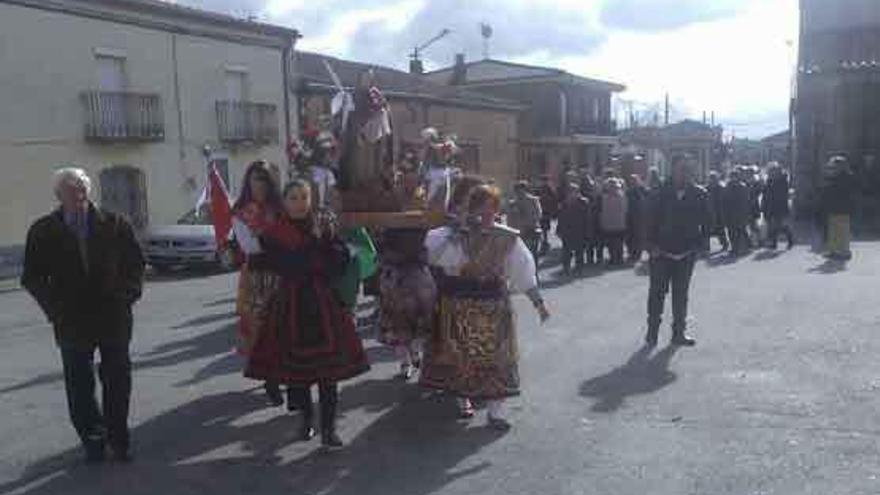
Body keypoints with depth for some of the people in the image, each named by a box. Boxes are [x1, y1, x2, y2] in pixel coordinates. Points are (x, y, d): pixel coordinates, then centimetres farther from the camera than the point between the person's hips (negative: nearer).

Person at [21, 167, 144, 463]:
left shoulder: (114, 225, 0)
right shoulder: (43, 231, 0)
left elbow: (135, 263, 8)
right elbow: (32, 278, 5)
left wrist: (128, 294, -6)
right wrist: (54, 308, -7)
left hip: (114, 318, 0)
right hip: (72, 323, 0)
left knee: (117, 381, 8)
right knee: (80, 386, 6)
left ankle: (118, 439, 22)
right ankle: (93, 439, 21)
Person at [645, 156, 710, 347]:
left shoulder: (700, 195, -1)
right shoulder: (661, 194, -4)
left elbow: (706, 222, 2)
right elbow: (652, 220, -3)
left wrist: (698, 244, -6)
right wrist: (653, 244, -9)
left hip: (686, 253, 2)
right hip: (662, 252, -1)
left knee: (681, 294, 11)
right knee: (657, 292, 4)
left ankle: (678, 333, 20)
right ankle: (652, 331, 15)